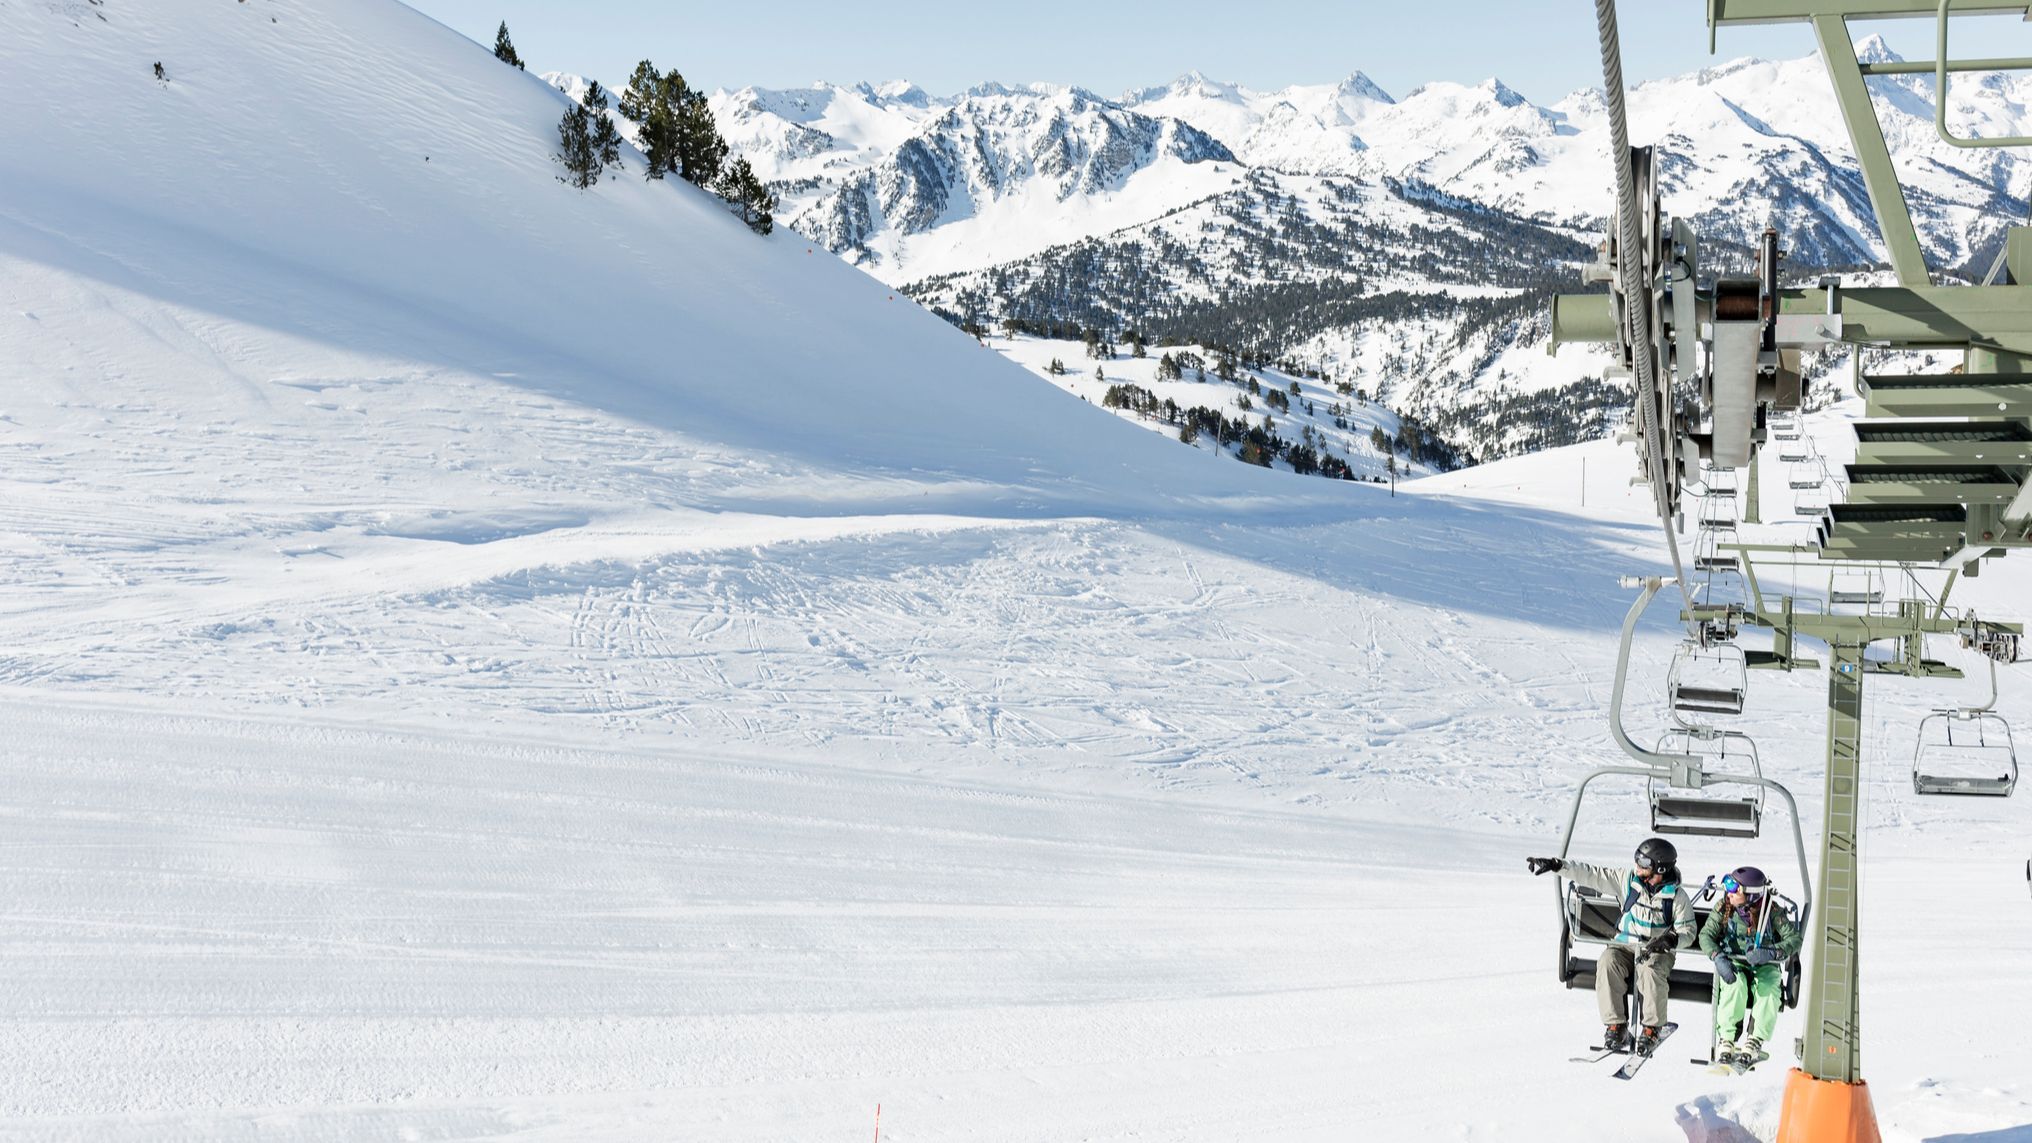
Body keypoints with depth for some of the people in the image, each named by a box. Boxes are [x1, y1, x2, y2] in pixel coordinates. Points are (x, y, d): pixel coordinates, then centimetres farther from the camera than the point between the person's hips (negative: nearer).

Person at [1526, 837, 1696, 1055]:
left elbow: (1688, 932, -3)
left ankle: (1651, 1030, -17)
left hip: (1657, 950, -3)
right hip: (1625, 945, 3)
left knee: (1651, 971, -35)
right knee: (1607, 963, -29)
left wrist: (1671, 940, -25)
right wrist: (1557, 865, -13)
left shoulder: (1676, 896, -7)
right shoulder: (1627, 879, -1)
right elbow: (1590, 874, -3)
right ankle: (1616, 1027, -23)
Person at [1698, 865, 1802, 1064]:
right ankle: (1726, 1038, -27)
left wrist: (1771, 952, -32)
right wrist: (1718, 957, -29)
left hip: (1764, 966, 0)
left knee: (1768, 988, -33)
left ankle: (1755, 1040, -24)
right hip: (1734, 965, 0)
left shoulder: (1771, 910, -10)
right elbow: (1706, 934, -9)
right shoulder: (1724, 907, -6)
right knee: (1736, 985, -33)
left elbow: (1795, 938, -14)